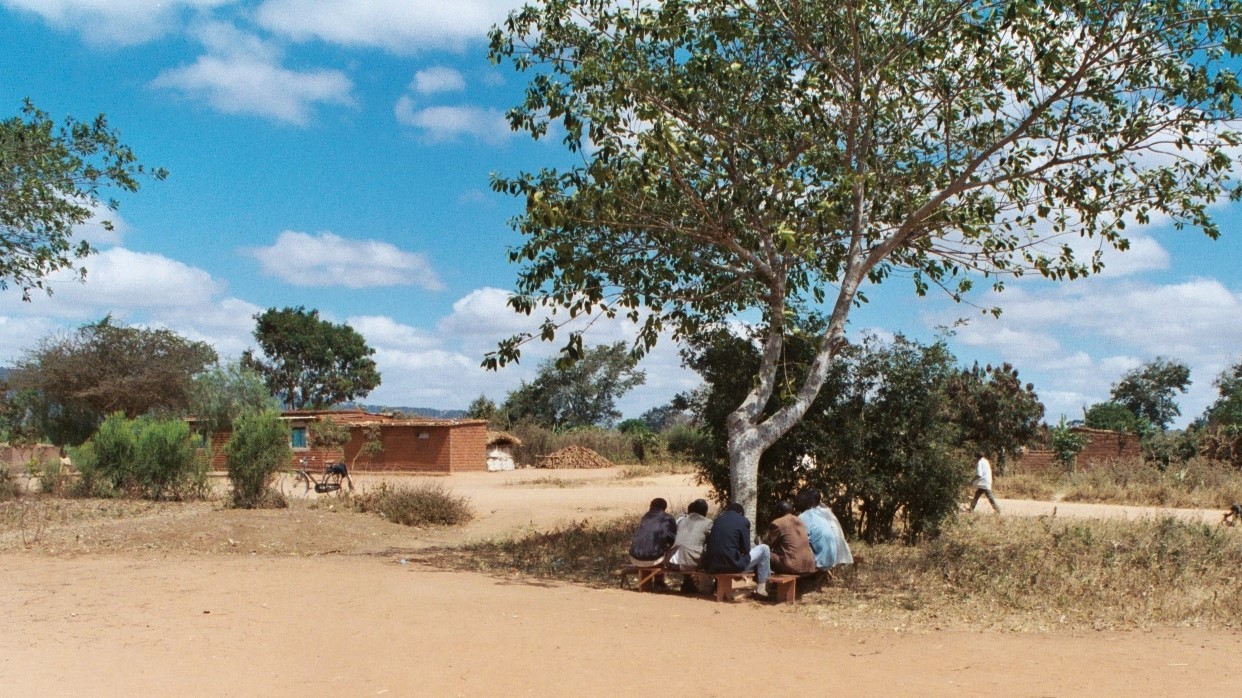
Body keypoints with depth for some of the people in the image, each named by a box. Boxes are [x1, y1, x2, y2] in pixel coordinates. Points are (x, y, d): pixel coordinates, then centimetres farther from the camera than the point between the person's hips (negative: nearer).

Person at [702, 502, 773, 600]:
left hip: (712, 567, 6)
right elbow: (746, 549, -2)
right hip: (733, 565, -6)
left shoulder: (717, 519, 15)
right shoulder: (743, 521, 1)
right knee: (764, 549, 14)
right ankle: (762, 590, 15)